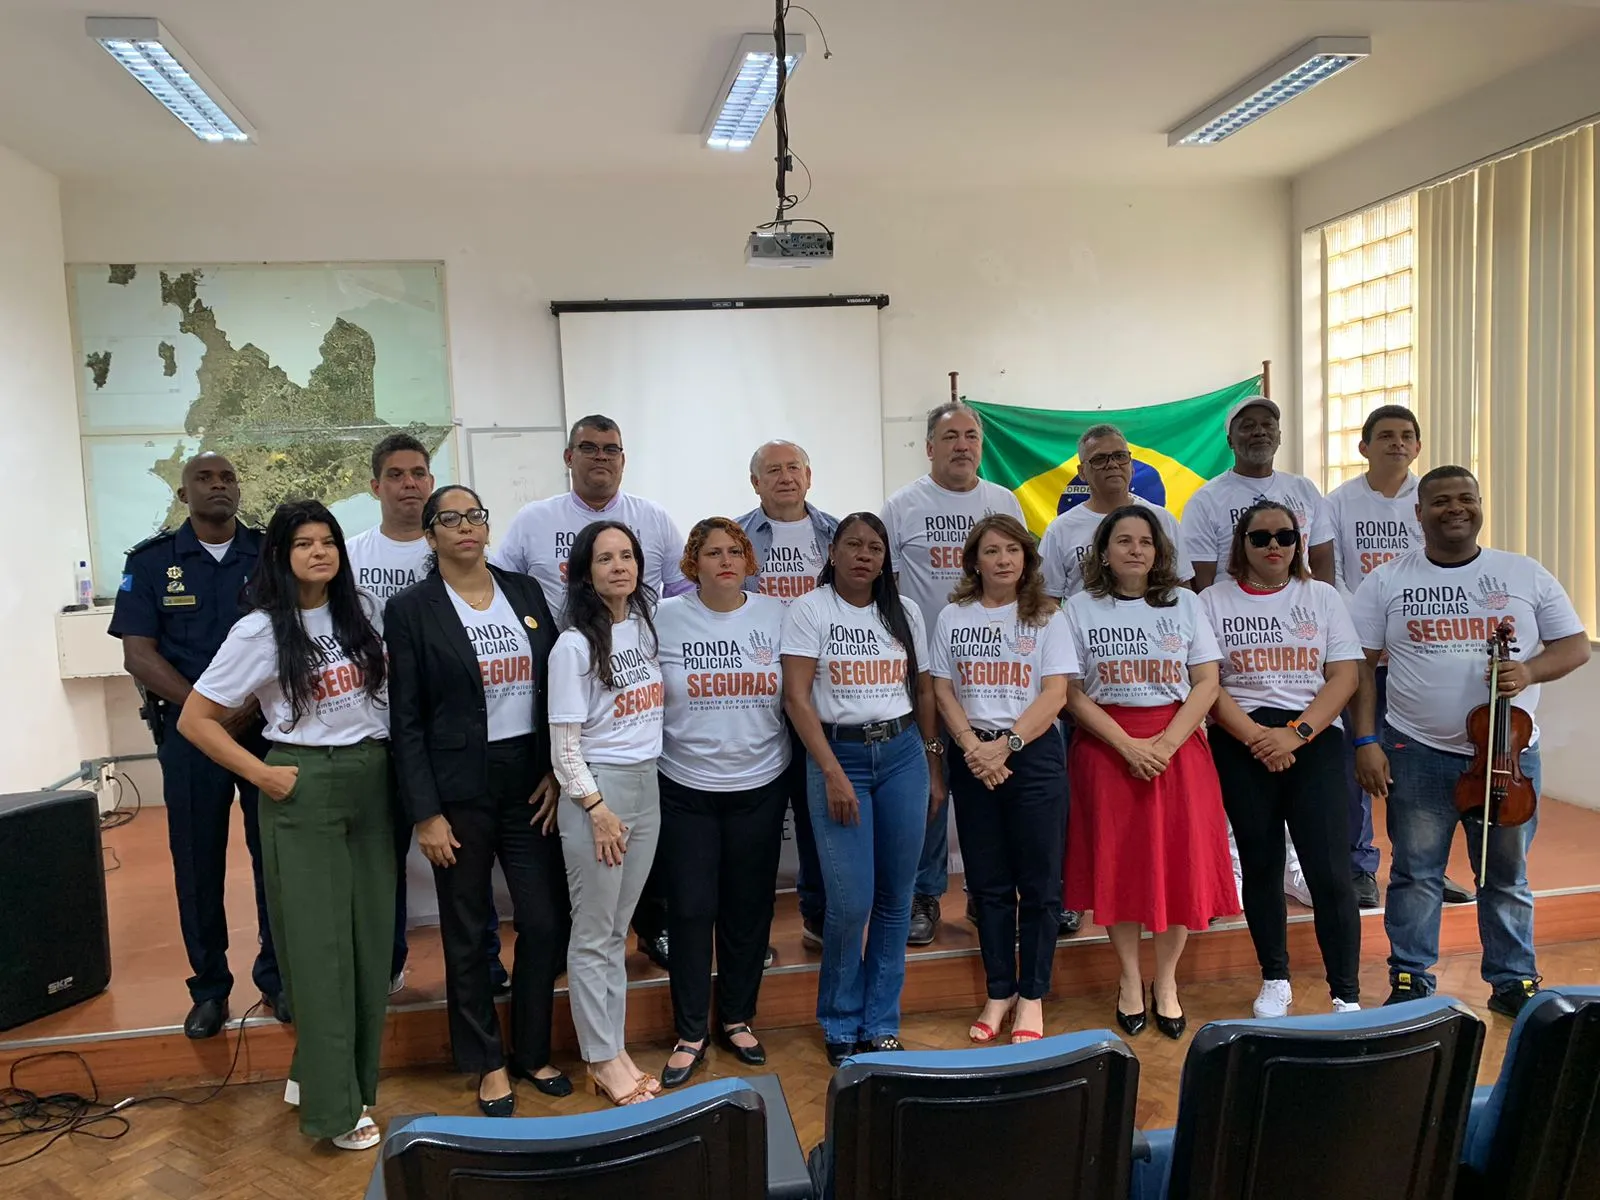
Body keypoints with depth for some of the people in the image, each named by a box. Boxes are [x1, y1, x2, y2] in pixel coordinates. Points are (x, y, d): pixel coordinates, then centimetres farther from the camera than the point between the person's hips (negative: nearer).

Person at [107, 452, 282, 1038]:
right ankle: (209, 987, 22)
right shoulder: (152, 561, 3)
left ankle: (277, 975, 20)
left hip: (269, 726, 0)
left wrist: (254, 704, -15)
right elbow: (138, 655, -2)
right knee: (198, 863, 7)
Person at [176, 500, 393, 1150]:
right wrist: (262, 775, -10)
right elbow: (194, 719, -5)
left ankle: (318, 1071, 29)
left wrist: (392, 757, 9)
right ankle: (334, 1106, 12)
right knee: (319, 943, 1)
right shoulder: (260, 631, -8)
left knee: (370, 937, 10)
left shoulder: (364, 612, 5)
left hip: (372, 781, 5)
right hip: (305, 788, -5)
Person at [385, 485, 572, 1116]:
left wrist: (558, 772, 0)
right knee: (467, 934, 9)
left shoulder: (526, 591, 6)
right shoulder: (410, 609, -4)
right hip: (460, 790, -3)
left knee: (547, 922, 5)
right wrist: (426, 813, -9)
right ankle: (489, 1064, 28)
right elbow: (406, 721, -5)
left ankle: (532, 1053, 27)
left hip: (530, 781, 3)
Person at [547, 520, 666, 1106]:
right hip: (595, 790, -6)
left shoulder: (645, 626, 6)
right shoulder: (574, 645, -12)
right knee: (594, 933, 4)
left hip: (647, 784, 6)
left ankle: (615, 1049, 24)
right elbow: (564, 743, -12)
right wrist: (597, 809, -14)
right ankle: (603, 1061, 16)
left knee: (619, 928, 14)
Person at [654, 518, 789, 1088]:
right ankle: (690, 1032, 21)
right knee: (691, 908, 4)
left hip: (760, 785, 2)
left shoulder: (776, 615, 0)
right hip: (686, 787, -1)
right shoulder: (664, 618, -4)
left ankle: (738, 1018, 31)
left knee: (749, 906, 11)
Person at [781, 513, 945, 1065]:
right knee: (851, 901, -7)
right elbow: (796, 697, -9)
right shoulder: (809, 610, -3)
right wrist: (834, 774, -15)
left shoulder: (904, 613, 9)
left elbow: (924, 692, 13)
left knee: (896, 897, 6)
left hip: (902, 755, 4)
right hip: (837, 755, -3)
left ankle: (881, 1023, 23)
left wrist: (935, 768, 10)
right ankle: (841, 1025, 17)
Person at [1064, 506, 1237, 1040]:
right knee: (1117, 862, 4)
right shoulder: (1081, 609, 1)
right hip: (1105, 749, -1)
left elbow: (1206, 683, 0)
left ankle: (1166, 983, 19)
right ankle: (1130, 980, 21)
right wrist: (1129, 747, -14)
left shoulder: (1185, 603, 6)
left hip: (1178, 745, 1)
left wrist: (1166, 744, -13)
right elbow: (1073, 694, -4)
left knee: (1181, 862, 1)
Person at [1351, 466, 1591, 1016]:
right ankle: (1410, 982, 20)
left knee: (1507, 876, 13)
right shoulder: (1387, 581, 0)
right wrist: (1366, 741, -8)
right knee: (1414, 873, 7)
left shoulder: (1526, 575, 4)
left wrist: (1530, 670, -16)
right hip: (1417, 753, -1)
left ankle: (1514, 981, 28)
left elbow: (1576, 646, 6)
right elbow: (1359, 665, -1)